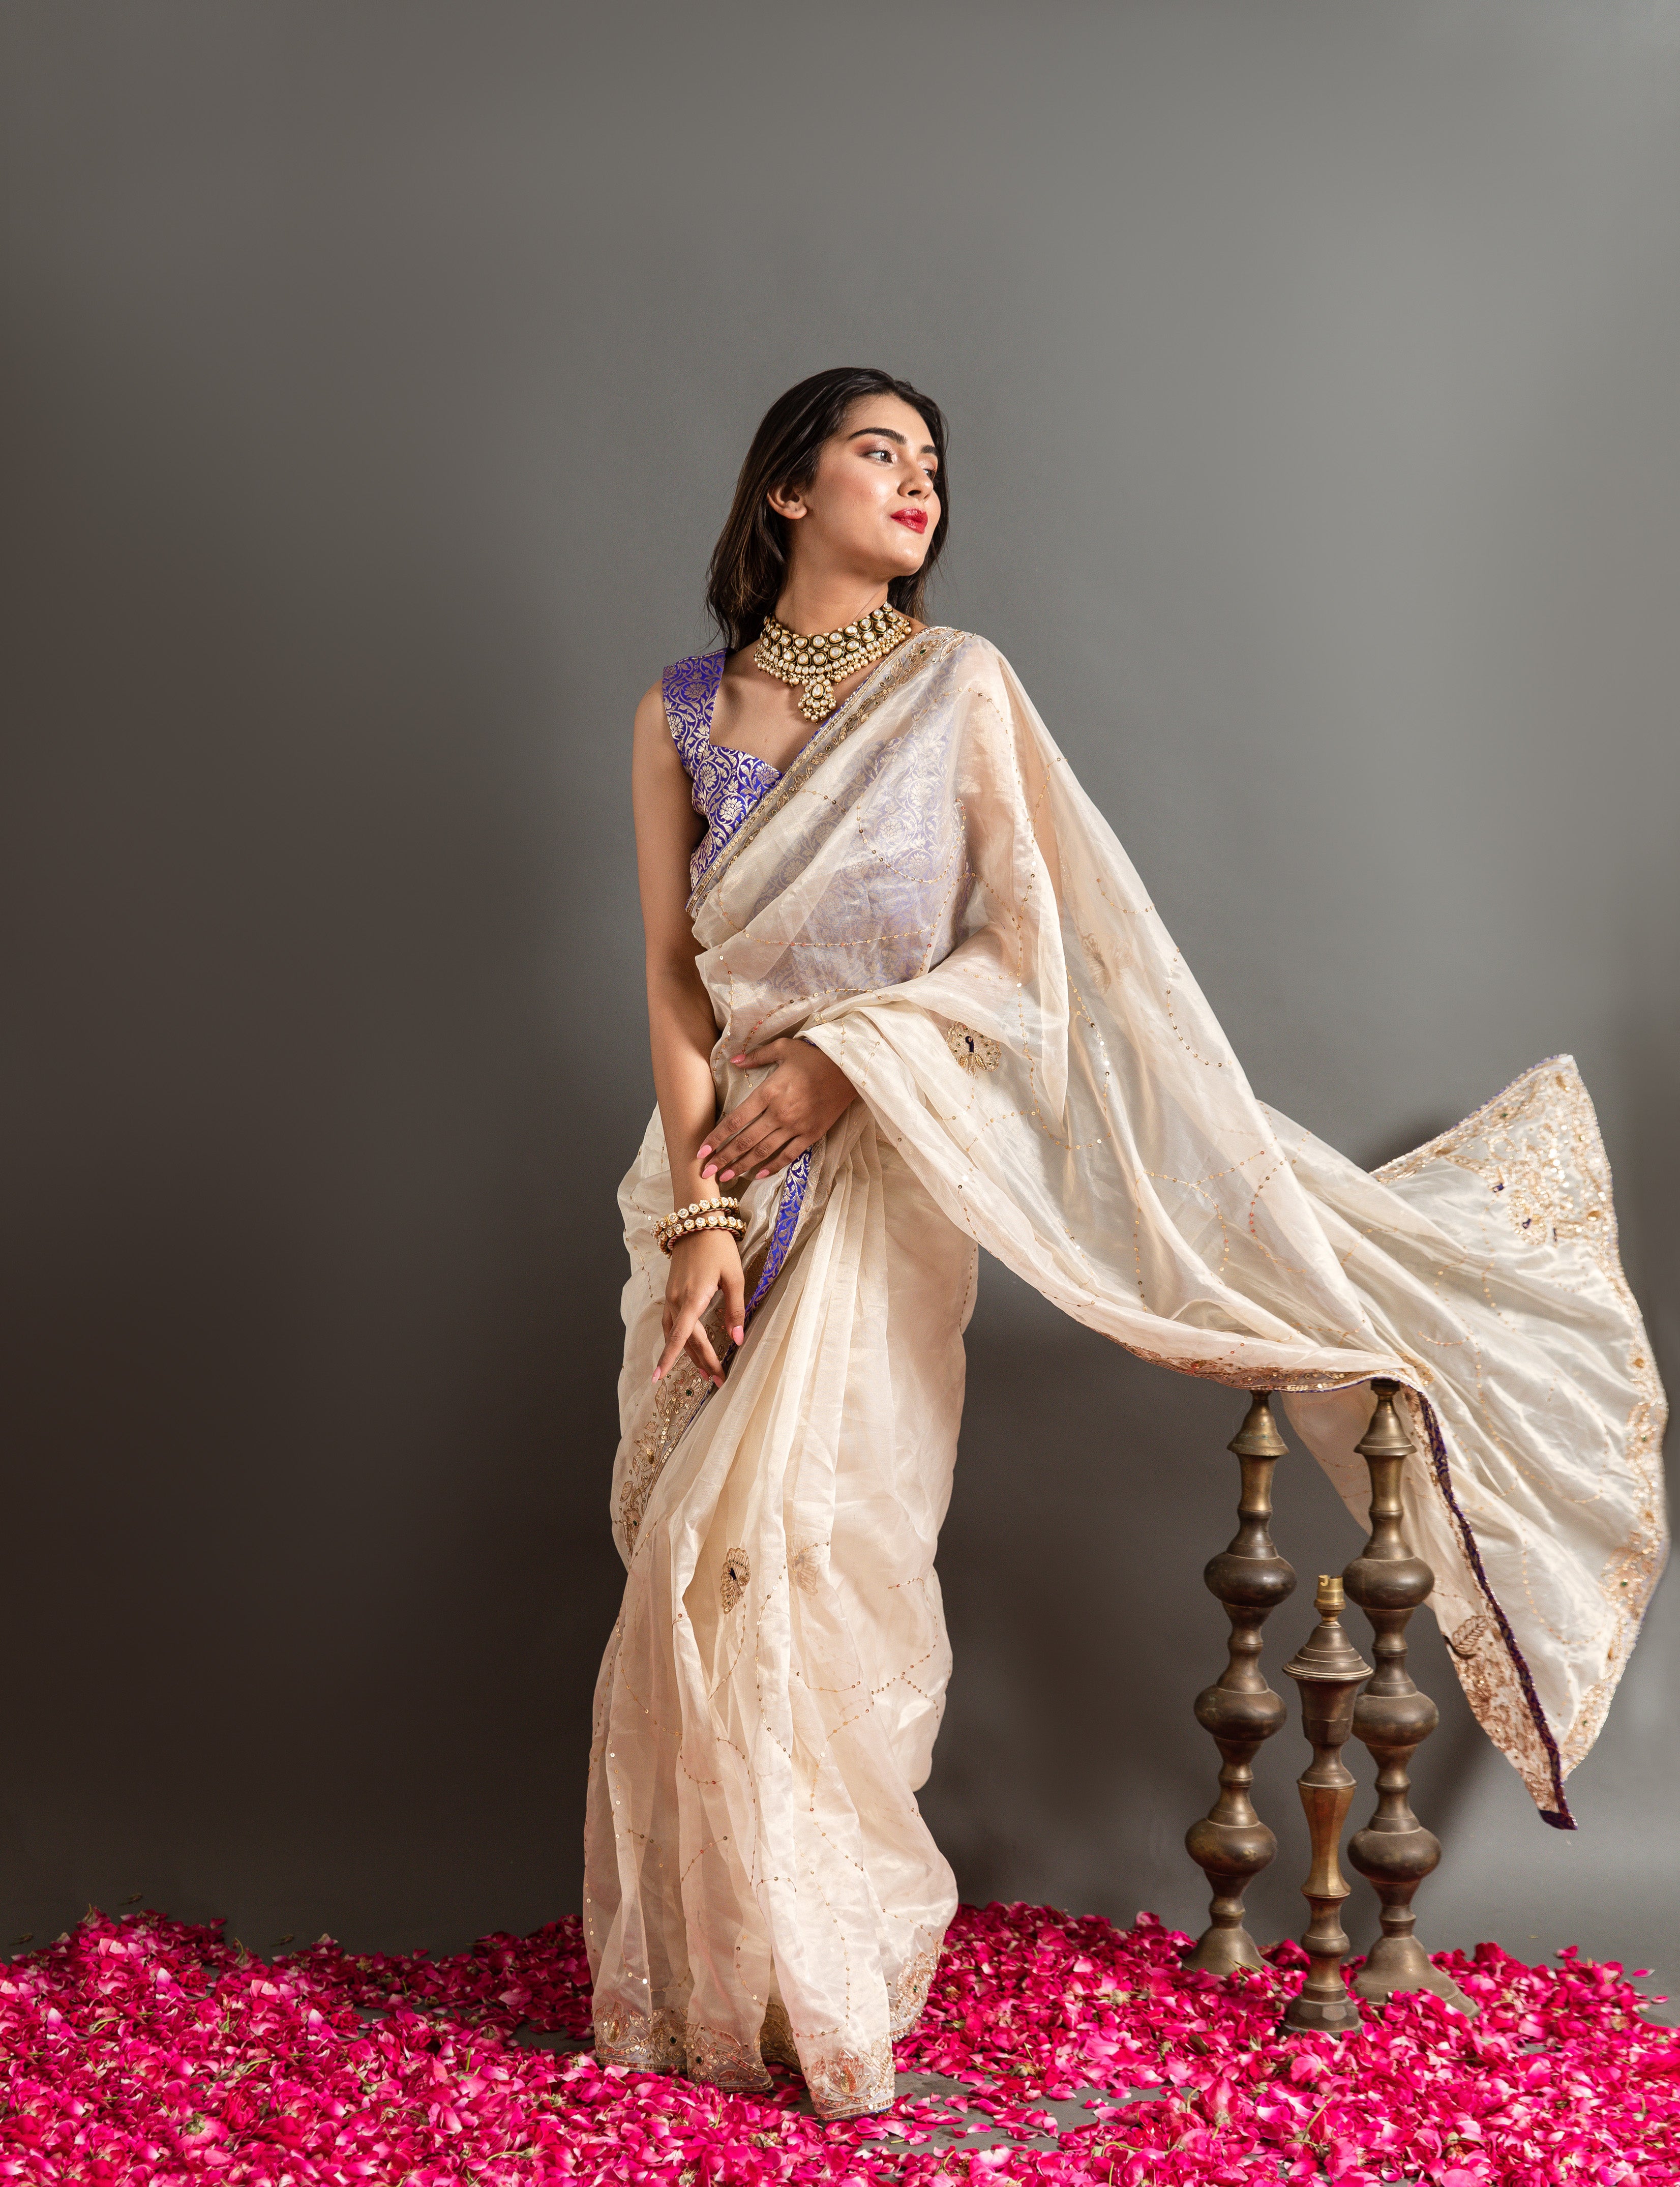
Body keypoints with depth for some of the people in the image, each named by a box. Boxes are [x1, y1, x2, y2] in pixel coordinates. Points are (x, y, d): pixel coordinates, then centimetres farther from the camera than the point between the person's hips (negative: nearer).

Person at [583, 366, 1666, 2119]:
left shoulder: (957, 689, 1)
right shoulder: (681, 714, 6)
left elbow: (1022, 947, -2)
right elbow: (674, 978, 2)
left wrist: (839, 1065, -12)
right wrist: (699, 1213, -7)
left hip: (884, 1170, -2)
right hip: (727, 1165, 3)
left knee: (787, 1550, -9)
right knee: (702, 1564, 3)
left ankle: (816, 1983, 7)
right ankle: (696, 1974, 17)